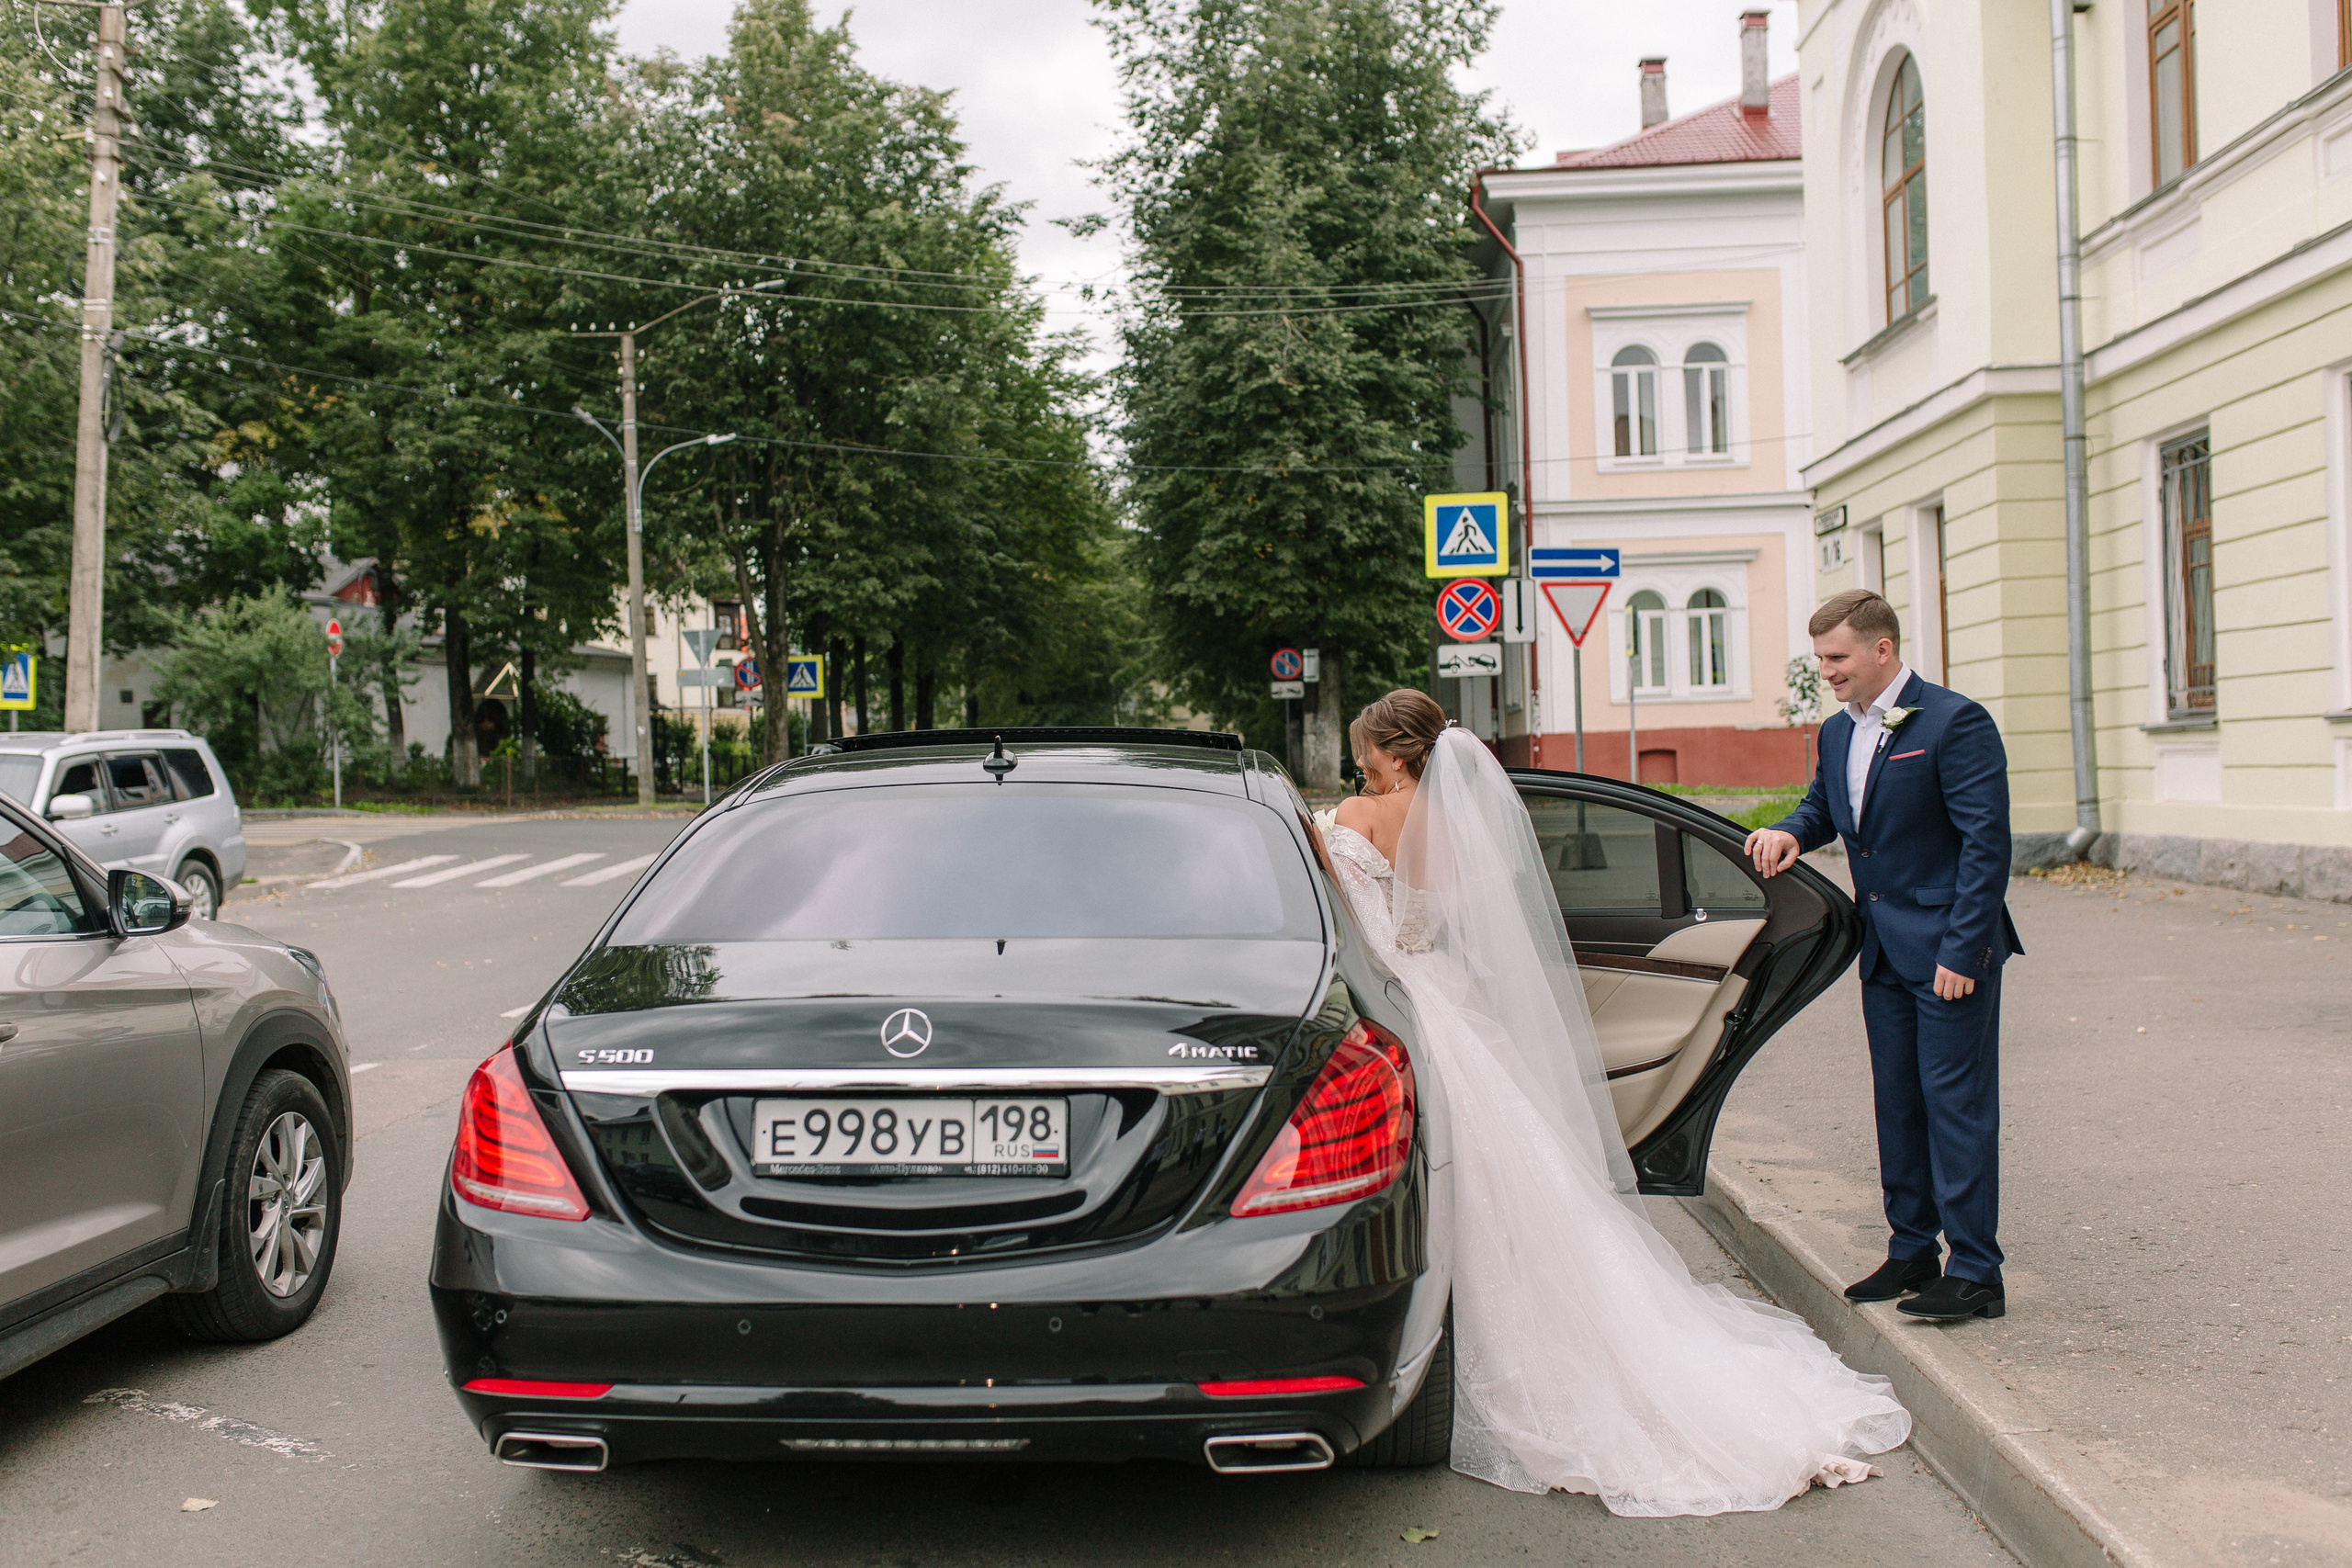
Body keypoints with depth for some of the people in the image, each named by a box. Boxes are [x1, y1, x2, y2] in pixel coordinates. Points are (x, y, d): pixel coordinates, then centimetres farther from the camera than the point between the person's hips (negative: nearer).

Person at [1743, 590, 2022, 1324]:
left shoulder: (1954, 723, -14)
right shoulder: (1837, 732, 10)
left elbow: (1986, 843, -16)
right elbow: (1823, 805, 26)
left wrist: (1962, 949, -19)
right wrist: (1789, 831, 1)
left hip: (1950, 952, -8)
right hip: (1884, 952, 8)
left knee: (1956, 1103, -3)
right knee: (1897, 1103, 14)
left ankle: (1974, 1272, 6)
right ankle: (1912, 1252, 26)